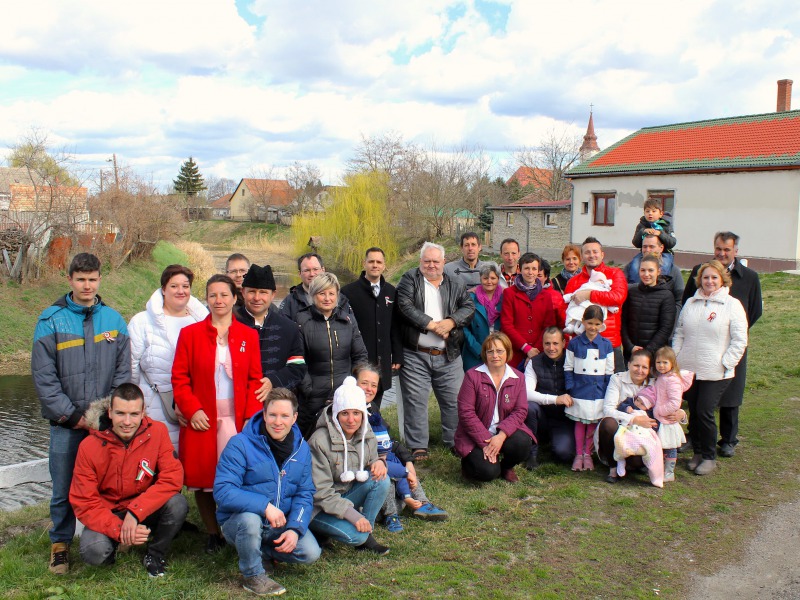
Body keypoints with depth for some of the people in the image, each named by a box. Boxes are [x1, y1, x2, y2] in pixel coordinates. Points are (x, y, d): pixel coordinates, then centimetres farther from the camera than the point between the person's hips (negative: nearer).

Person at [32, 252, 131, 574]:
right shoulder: (51, 320, -3)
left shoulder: (114, 320, 4)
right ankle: (60, 542, 25)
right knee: (64, 488, 7)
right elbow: (43, 376, -6)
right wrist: (71, 415, -10)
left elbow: (123, 372, 4)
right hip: (66, 424, -1)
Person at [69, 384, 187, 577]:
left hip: (147, 511, 1)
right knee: (94, 551, -29)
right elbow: (84, 503, -14)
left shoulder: (157, 431, -15)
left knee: (177, 503, -29)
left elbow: (172, 478, -20)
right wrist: (118, 530, -28)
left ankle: (155, 554, 0)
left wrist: (135, 512, -29)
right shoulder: (89, 447, -15)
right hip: (108, 514, 0)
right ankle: (114, 543, 9)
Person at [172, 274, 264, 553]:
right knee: (202, 478, 4)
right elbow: (180, 378, 3)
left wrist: (252, 415, -5)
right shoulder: (190, 333, 5)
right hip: (202, 420, 0)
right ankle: (213, 534, 21)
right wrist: (192, 410, -9)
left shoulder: (249, 336, 8)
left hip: (237, 421, 0)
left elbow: (255, 380, 6)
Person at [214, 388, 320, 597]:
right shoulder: (240, 444, -16)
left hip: (282, 523, 4)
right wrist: (264, 505, -33)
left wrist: (295, 529, -18)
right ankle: (252, 575, -8)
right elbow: (222, 491, -24)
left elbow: (305, 495, -1)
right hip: (238, 522, -4)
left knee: (310, 553, -16)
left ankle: (263, 552, 14)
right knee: (250, 518, -37)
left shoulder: (301, 448, 0)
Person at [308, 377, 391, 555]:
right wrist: (353, 515, -28)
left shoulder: (367, 435, -4)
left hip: (348, 495, 6)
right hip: (319, 508, -6)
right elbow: (320, 492, -21)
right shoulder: (320, 441, -22)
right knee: (356, 535, -28)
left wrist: (378, 463, -17)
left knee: (382, 480, -19)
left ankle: (367, 535, -6)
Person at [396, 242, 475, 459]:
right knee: (415, 401, 1)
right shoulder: (410, 279, 3)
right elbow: (405, 306, -10)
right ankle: (418, 446, 13)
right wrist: (431, 324, -14)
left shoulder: (455, 284, 12)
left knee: (454, 400, 6)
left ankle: (454, 441, 22)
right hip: (415, 355, -2)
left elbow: (469, 307, 3)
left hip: (449, 356, 3)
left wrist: (451, 322, -15)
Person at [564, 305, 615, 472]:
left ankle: (588, 454, 21)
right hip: (579, 391, -1)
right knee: (580, 422, 6)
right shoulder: (574, 343, -2)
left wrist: (608, 394, 1)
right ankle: (578, 454, 17)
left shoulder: (606, 345, 2)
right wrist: (570, 389, -6)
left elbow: (609, 372, 5)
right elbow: (568, 369, 1)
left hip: (598, 392, 1)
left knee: (594, 423, 8)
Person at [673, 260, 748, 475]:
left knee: (705, 412, -7)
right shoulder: (690, 303, 10)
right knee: (693, 412, 9)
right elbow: (679, 333, 14)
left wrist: (726, 364, -10)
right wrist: (676, 358, 4)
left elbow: (740, 340, -5)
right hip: (688, 369, 4)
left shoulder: (732, 305, -3)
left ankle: (709, 457, 10)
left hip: (715, 373, -4)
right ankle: (697, 452, 24)